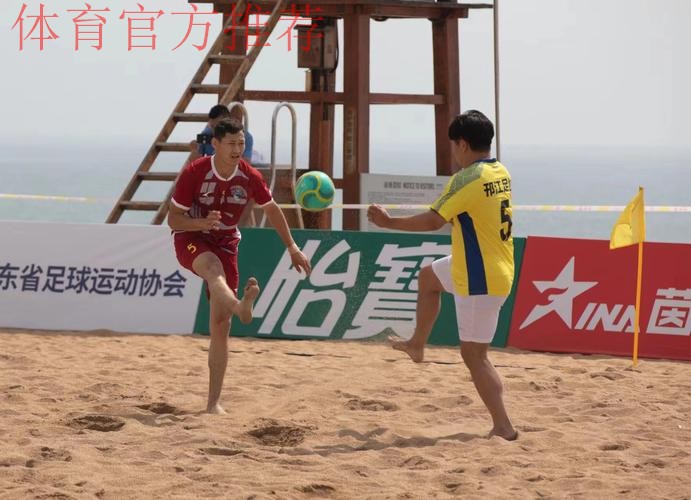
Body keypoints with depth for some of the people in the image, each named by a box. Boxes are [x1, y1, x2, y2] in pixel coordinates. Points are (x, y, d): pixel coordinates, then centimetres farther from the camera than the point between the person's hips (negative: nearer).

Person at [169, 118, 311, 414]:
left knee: (220, 326, -3)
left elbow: (271, 210, 11)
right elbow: (173, 219, -13)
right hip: (191, 239, -4)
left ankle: (214, 401, 3)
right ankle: (240, 306, -76)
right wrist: (203, 223, -32)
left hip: (225, 244, 4)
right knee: (213, 267, -41)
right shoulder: (194, 173, -17)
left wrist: (292, 248, 12)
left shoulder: (250, 178, -8)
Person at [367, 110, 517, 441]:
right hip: (498, 267, 9)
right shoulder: (500, 173, 4)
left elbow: (433, 221, -21)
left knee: (473, 354, -4)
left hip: (480, 280, -9)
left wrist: (389, 222, -9)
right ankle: (417, 345, 45)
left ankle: (503, 427, -4)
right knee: (429, 277, 32)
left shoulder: (468, 178, -22)